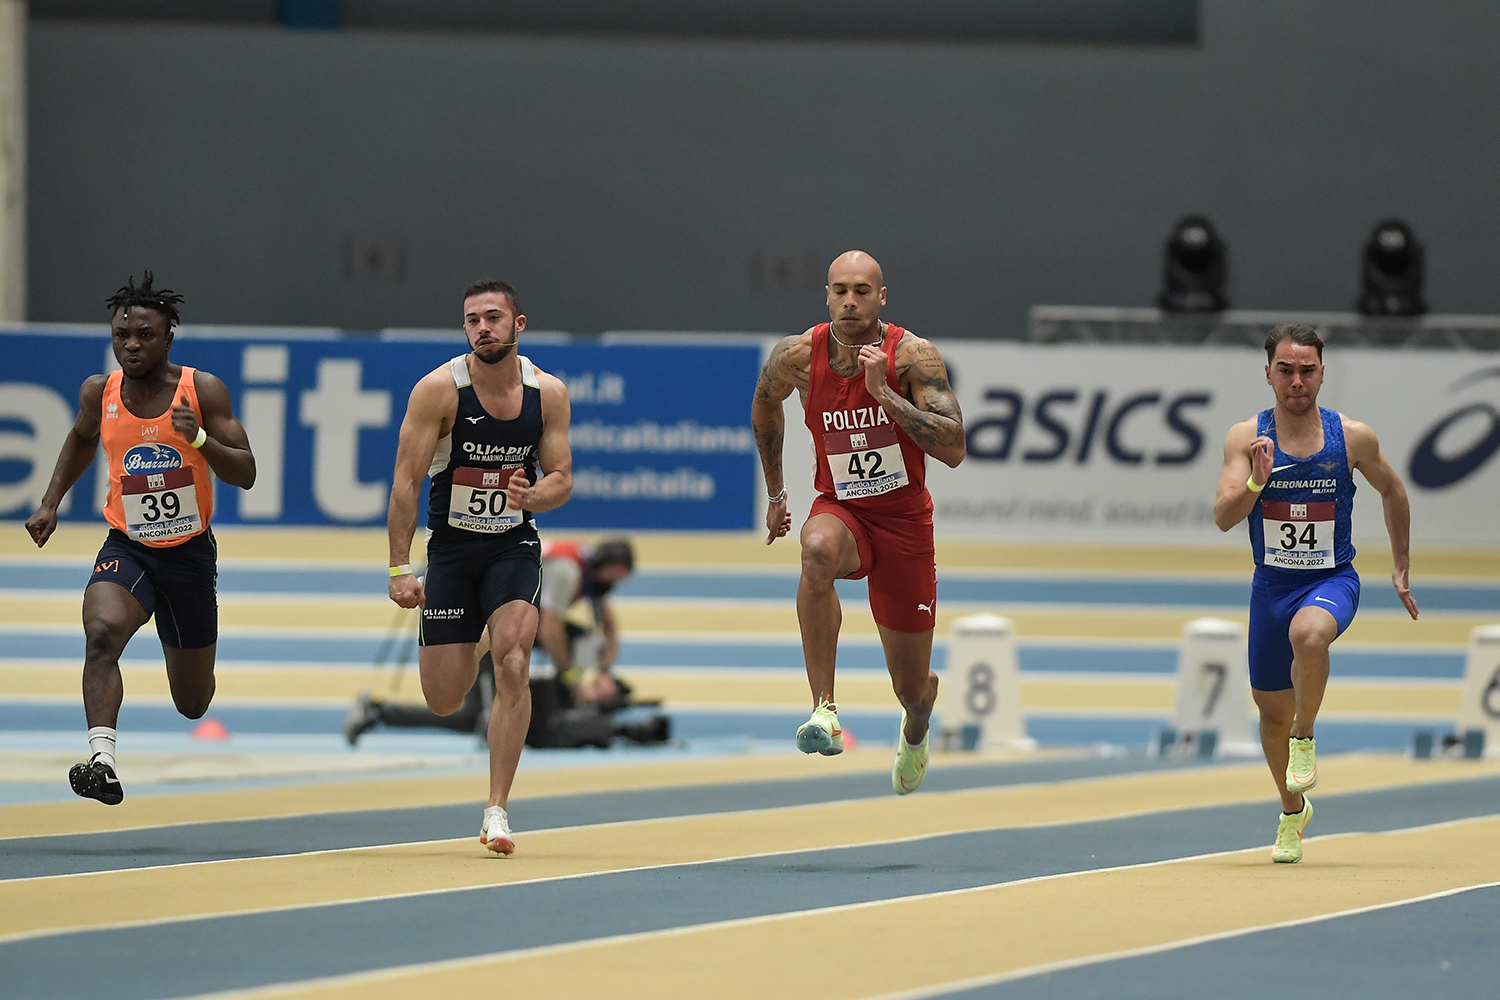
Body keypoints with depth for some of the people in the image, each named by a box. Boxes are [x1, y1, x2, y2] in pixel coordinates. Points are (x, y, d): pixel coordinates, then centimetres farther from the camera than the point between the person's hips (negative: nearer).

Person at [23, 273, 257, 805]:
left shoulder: (203, 391, -12)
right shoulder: (99, 392, -5)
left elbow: (246, 475, -13)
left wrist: (199, 439, -30)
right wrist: (51, 501, 11)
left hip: (191, 554, 0)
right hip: (127, 547, 0)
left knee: (192, 701, 14)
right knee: (101, 632, -34)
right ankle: (101, 760, -42)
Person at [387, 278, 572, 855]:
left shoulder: (548, 393, -6)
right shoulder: (439, 390, -13)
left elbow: (562, 479, 1)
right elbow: (406, 481, -12)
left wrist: (531, 496, -23)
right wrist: (399, 568, -16)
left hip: (514, 543, 1)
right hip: (450, 545, -1)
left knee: (512, 667, -21)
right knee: (444, 701, 2)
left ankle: (497, 809, -14)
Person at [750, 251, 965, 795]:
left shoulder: (913, 356, -17)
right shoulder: (798, 356, -10)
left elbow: (953, 450, -25)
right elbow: (766, 402, 15)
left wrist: (885, 393, -32)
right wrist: (775, 492, 21)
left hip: (905, 520, 0)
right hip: (841, 509, 0)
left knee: (912, 688, 9)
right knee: (819, 550, -41)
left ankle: (916, 729, 50)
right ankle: (824, 709, -40)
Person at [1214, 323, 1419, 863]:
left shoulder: (1353, 437, -7)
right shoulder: (1246, 437, -7)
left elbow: (1392, 491, 11)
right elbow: (1223, 517, -15)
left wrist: (1401, 569, 14)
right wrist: (1257, 480, -34)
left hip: (1333, 580, -2)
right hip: (1272, 585, 2)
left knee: (1308, 633, -38)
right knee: (1271, 708, 12)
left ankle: (1304, 738, -13)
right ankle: (1293, 813, 38)